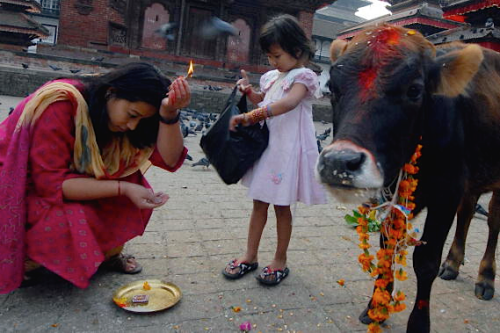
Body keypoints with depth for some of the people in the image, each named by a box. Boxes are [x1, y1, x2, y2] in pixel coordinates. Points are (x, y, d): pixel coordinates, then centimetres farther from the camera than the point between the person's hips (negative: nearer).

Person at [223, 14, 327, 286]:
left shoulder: (304, 76, -9)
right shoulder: (271, 78, 13)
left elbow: (288, 103, -28)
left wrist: (250, 117, -34)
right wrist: (249, 92, 9)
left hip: (288, 150, -7)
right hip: (265, 146, 7)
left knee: (282, 206, 4)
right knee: (259, 202, 12)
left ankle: (280, 261, 20)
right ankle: (250, 256, 24)